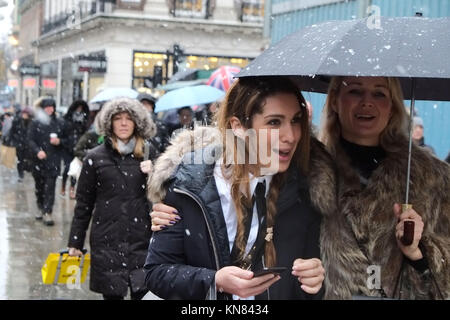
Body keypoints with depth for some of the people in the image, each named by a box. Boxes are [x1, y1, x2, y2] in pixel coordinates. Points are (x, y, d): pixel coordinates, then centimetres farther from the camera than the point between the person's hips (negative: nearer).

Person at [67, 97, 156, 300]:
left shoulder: (147, 156, 6)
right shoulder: (95, 158, 3)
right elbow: (83, 203, 6)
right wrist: (75, 242, 5)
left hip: (142, 240, 1)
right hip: (107, 241, -1)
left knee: (142, 292, -2)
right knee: (112, 294, 5)